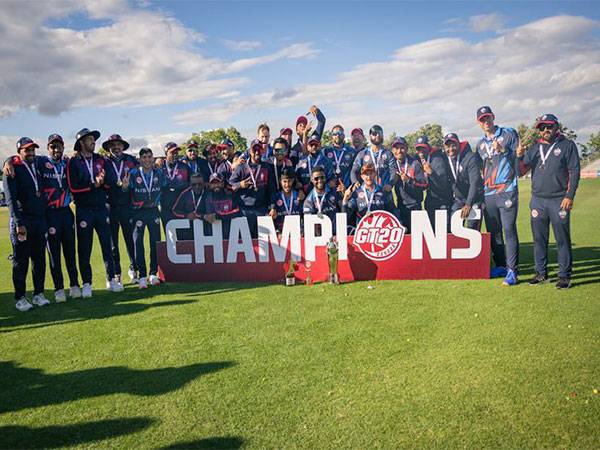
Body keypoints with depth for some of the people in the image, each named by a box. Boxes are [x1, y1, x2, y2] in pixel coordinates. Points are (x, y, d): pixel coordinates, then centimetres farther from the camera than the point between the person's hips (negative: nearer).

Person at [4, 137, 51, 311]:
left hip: (40, 220, 6)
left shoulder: (37, 168, 16)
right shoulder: (13, 171, -4)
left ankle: (38, 294, 17)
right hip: (21, 222, -6)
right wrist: (18, 224, -19)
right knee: (21, 261, 1)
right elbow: (11, 199, -11)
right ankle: (20, 298, 9)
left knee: (39, 259, 8)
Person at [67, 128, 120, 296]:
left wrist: (102, 181, -15)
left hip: (101, 208, 4)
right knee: (84, 248, 2)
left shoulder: (101, 160, 11)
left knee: (107, 244, 6)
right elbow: (73, 187, -11)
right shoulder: (73, 162, -2)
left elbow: (109, 182, 6)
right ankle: (86, 284, 11)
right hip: (83, 210, -3)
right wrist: (94, 184, -13)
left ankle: (111, 279, 15)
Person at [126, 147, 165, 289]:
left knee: (155, 242, 4)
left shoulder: (159, 173, 3)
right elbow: (126, 193, -4)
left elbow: (164, 189, 15)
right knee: (138, 243, -3)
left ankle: (153, 274, 15)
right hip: (138, 212, -2)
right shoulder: (133, 174, -4)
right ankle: (142, 276, 3)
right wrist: (125, 187, -23)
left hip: (153, 211, 2)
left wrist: (156, 202, 5)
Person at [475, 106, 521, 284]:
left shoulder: (509, 134, 4)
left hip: (507, 191, -5)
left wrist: (503, 150, -11)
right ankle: (500, 266, 20)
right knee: (493, 232, 9)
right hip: (488, 194, 5)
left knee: (509, 230, -9)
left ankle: (512, 270, -5)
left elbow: (519, 157, 1)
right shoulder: (480, 144, 18)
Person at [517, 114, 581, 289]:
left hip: (559, 200, -4)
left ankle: (564, 276, 4)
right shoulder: (534, 148, 14)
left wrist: (569, 196, -10)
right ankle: (541, 273, 17)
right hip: (537, 200, 4)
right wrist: (520, 157, -9)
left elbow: (574, 172, -1)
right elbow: (522, 171, 10)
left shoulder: (567, 145, 4)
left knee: (562, 239, -2)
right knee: (539, 239, 8)